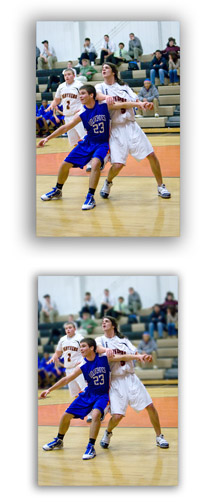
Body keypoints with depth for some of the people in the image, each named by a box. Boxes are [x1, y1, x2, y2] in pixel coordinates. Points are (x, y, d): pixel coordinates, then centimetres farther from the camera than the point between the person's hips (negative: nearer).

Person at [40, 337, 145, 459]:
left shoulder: (104, 357, -14)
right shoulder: (82, 366, -10)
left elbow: (122, 358, -9)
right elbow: (66, 380, -6)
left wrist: (137, 356, -23)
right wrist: (49, 390, -8)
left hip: (102, 394, -4)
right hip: (88, 394, 4)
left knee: (96, 414, -33)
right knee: (67, 415, 5)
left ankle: (91, 447, -27)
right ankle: (59, 441, 31)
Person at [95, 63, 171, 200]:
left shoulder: (124, 87, 13)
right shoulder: (101, 87, 5)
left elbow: (136, 101, 5)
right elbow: (98, 95, -18)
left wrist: (145, 104, -18)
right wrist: (107, 97, -40)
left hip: (131, 125, 3)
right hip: (115, 128, -3)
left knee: (151, 155, -5)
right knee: (117, 165, -14)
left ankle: (161, 187, 11)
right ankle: (108, 183, 18)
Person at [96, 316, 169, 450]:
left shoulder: (123, 340, 14)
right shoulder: (101, 340, 6)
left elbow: (135, 354, 6)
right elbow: (97, 348, -17)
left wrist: (144, 357, -17)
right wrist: (106, 350, -39)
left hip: (131, 378, 3)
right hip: (115, 380, -3)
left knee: (150, 406, -6)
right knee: (117, 416, -14)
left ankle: (159, 437, 11)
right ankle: (108, 433, 19)